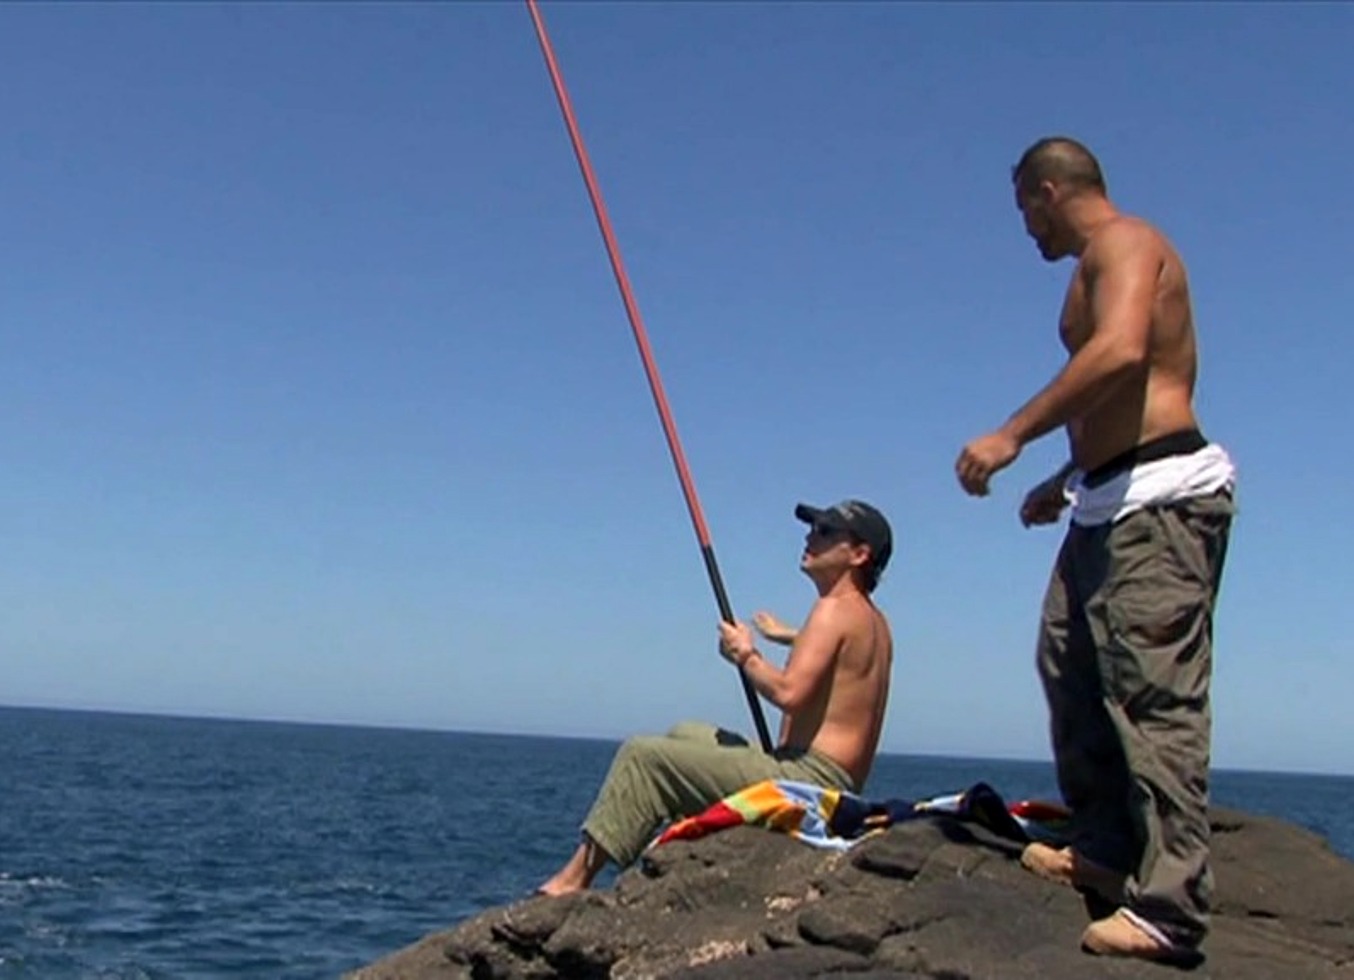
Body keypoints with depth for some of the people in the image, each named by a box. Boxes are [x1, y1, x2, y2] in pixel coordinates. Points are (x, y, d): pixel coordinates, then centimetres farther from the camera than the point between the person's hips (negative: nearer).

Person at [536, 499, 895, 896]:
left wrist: (746, 656, -9)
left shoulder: (834, 609, -13)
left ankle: (574, 878, -7)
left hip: (808, 775, -10)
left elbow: (789, 693, -25)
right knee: (685, 735, 26)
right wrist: (794, 637, 43)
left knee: (643, 756, -9)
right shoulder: (875, 622, 16)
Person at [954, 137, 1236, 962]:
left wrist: (1013, 436, -29)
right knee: (1070, 662, 14)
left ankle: (1169, 908, -13)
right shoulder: (1101, 264, 23)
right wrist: (1070, 482, 35)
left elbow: (1121, 353, -29)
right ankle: (1109, 848, 23)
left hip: (1161, 496, -11)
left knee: (1154, 692, -14)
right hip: (1113, 502, 11)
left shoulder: (1125, 243, -8)